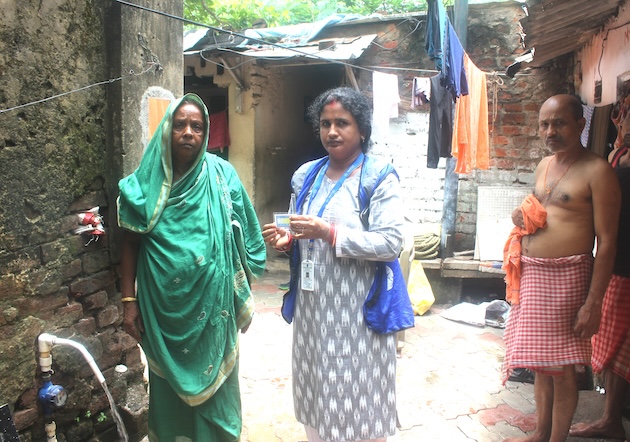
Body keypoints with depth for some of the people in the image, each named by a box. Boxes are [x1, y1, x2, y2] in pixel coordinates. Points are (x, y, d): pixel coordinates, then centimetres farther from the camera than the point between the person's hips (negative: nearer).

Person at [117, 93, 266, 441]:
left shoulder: (222, 176, -3)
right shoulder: (147, 183, -2)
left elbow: (239, 240, 1)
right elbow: (130, 243, 2)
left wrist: (240, 297, 0)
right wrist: (129, 302, -2)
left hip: (211, 303, 0)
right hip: (163, 305, 1)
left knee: (213, 381, 13)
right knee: (171, 383, 14)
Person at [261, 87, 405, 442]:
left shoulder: (379, 177, -7)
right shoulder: (306, 175, 9)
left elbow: (391, 243, -17)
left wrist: (330, 233, -24)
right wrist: (287, 239, -5)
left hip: (358, 306, -5)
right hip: (314, 303, 5)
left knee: (359, 395, 5)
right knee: (317, 390, 16)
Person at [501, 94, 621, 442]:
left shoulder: (596, 171, -12)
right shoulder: (544, 165, 12)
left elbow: (606, 241, -14)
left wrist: (593, 304, -18)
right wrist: (523, 216, 2)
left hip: (566, 277, -7)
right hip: (531, 273, 8)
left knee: (561, 368, 3)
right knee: (540, 363, 18)